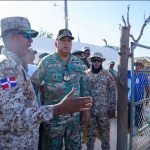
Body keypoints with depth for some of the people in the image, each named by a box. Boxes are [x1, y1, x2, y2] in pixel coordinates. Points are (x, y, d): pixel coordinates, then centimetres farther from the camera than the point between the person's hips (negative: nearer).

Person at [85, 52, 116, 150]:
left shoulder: (107, 74, -1)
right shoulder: (86, 74, 1)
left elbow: (113, 91, 0)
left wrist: (112, 107, -3)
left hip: (104, 109, -1)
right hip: (89, 109, 1)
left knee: (105, 132, 10)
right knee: (90, 132, 13)